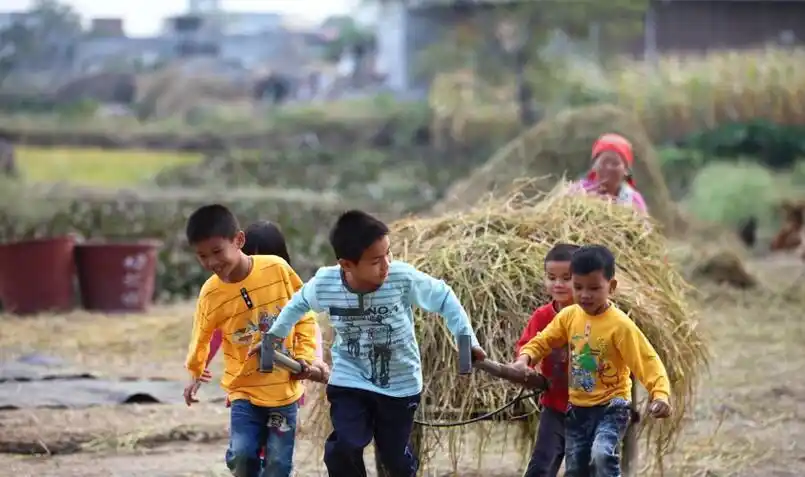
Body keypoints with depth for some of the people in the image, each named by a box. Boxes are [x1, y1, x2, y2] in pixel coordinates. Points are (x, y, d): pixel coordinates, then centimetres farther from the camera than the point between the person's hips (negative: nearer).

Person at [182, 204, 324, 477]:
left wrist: (305, 356, -10)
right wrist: (196, 373, 25)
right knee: (241, 455, -15)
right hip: (245, 389, 0)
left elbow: (304, 315, 1)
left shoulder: (278, 269, -12)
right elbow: (202, 335, 12)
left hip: (284, 388, 0)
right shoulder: (211, 294, -9)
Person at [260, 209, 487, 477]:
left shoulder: (404, 278, -26)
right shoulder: (324, 283, -20)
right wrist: (274, 335, 13)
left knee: (395, 455, 11)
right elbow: (298, 304, 4)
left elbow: (444, 298, -9)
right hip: (350, 381, 1)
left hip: (400, 384, 0)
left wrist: (467, 338, -14)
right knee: (343, 450, -16)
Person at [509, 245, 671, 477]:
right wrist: (525, 358, -14)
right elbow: (543, 341, 8)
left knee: (602, 454, -32)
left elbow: (648, 361, -21)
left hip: (611, 406, -6)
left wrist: (660, 395, -37)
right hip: (578, 408, 6)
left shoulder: (620, 324, -18)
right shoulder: (569, 316, -2)